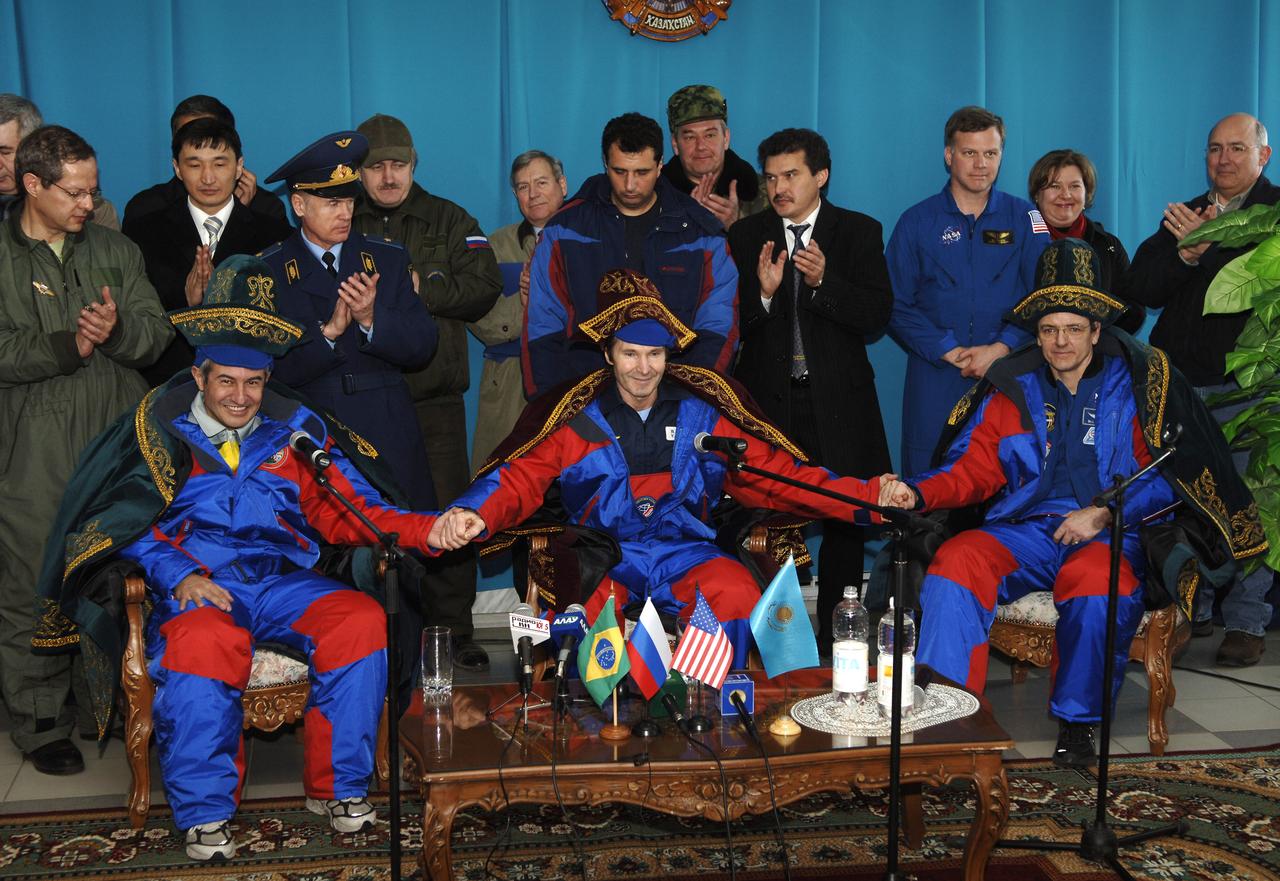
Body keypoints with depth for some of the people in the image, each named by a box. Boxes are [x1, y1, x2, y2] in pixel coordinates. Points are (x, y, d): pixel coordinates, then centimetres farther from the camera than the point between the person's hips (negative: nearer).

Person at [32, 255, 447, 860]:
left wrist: (429, 529, -9)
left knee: (360, 620, -26)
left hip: (282, 581, 3)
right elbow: (130, 520, 6)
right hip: (197, 587, -3)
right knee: (204, 644, -38)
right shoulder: (162, 430, 9)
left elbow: (346, 510, 8)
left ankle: (337, 788, -10)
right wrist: (178, 573, -13)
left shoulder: (293, 429, 14)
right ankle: (205, 813, -19)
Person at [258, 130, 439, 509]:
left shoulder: (389, 258, 8)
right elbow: (270, 367, -6)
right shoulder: (268, 271, 2)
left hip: (389, 435, 2)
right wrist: (328, 331, -19)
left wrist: (372, 320, -15)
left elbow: (422, 347, 1)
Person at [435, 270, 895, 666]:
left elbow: (776, 475, 7)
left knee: (738, 595, -30)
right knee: (593, 609, -35)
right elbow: (518, 478, -6)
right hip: (602, 556, -1)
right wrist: (473, 514, -30)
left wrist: (869, 497, -5)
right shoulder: (575, 418, 4)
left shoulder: (704, 413, 8)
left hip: (686, 552, 2)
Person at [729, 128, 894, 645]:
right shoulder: (746, 237, 6)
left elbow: (877, 316, -7)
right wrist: (762, 293, -20)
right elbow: (730, 325, 0)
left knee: (844, 520, 5)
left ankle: (838, 637, 17)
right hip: (767, 399, 0)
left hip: (838, 402, 0)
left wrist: (823, 282, -22)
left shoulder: (860, 232, 4)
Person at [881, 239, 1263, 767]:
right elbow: (973, 470, 8)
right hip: (1023, 531, 3)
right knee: (954, 565, -27)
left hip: (1112, 535, -2)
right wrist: (918, 492, -11)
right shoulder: (1012, 387, 15)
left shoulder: (1139, 382, 8)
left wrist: (1105, 513, -10)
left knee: (1096, 586, -37)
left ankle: (1077, 721, -15)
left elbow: (1166, 475, 4)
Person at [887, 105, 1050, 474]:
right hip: (935, 383, 0)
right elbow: (895, 306, 1)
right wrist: (949, 352, -10)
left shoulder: (1024, 218, 8)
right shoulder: (917, 222, 7)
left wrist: (1001, 348, -13)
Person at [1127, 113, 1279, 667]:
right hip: (1180, 382, 5)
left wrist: (1207, 247, -21)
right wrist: (1186, 251, -12)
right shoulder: (1184, 216, 16)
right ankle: (1191, 610, 21)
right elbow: (1142, 287, 4)